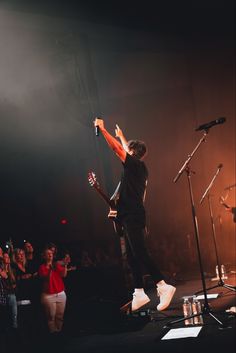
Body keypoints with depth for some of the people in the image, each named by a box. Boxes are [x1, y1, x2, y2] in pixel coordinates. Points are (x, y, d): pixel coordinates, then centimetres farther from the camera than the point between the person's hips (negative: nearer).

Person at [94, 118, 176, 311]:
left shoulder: (134, 164, -7)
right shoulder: (141, 167, 18)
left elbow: (116, 148, -11)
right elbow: (127, 149, 36)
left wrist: (102, 129, -3)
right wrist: (121, 136, 48)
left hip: (132, 216, -10)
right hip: (133, 215, 10)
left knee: (139, 253, -13)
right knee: (133, 255, 8)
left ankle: (163, 286, -17)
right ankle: (139, 293, 8)